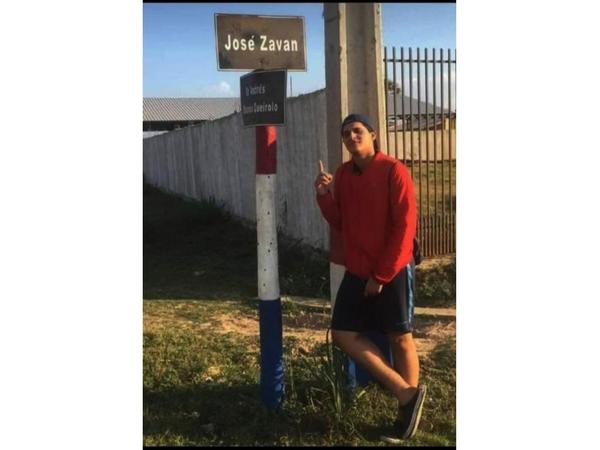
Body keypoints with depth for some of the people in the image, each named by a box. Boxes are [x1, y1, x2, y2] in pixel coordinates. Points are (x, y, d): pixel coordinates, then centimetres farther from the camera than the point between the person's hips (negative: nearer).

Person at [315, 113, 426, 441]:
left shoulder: (394, 171, -11)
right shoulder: (342, 174, 8)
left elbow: (405, 227, -14)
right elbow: (339, 224, 10)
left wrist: (382, 275, -14)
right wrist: (325, 195, -9)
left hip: (393, 271, -6)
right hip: (356, 272, 7)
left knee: (400, 338, 4)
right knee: (343, 334, 3)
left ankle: (407, 410, 19)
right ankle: (406, 393, 10)